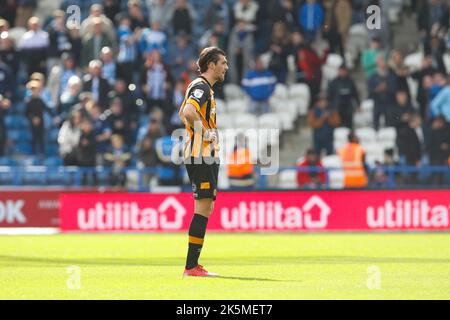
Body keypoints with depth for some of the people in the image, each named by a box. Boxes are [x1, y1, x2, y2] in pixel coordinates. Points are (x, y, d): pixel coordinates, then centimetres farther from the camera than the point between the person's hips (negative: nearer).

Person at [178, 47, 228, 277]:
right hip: (201, 156, -11)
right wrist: (205, 132, -19)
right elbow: (188, 112, -30)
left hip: (205, 156, 11)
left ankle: (193, 265, 12)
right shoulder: (202, 87, -12)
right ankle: (191, 266, -13)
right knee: (203, 208, -12)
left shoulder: (201, 87, 20)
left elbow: (183, 113, 32)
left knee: (205, 209, 11)